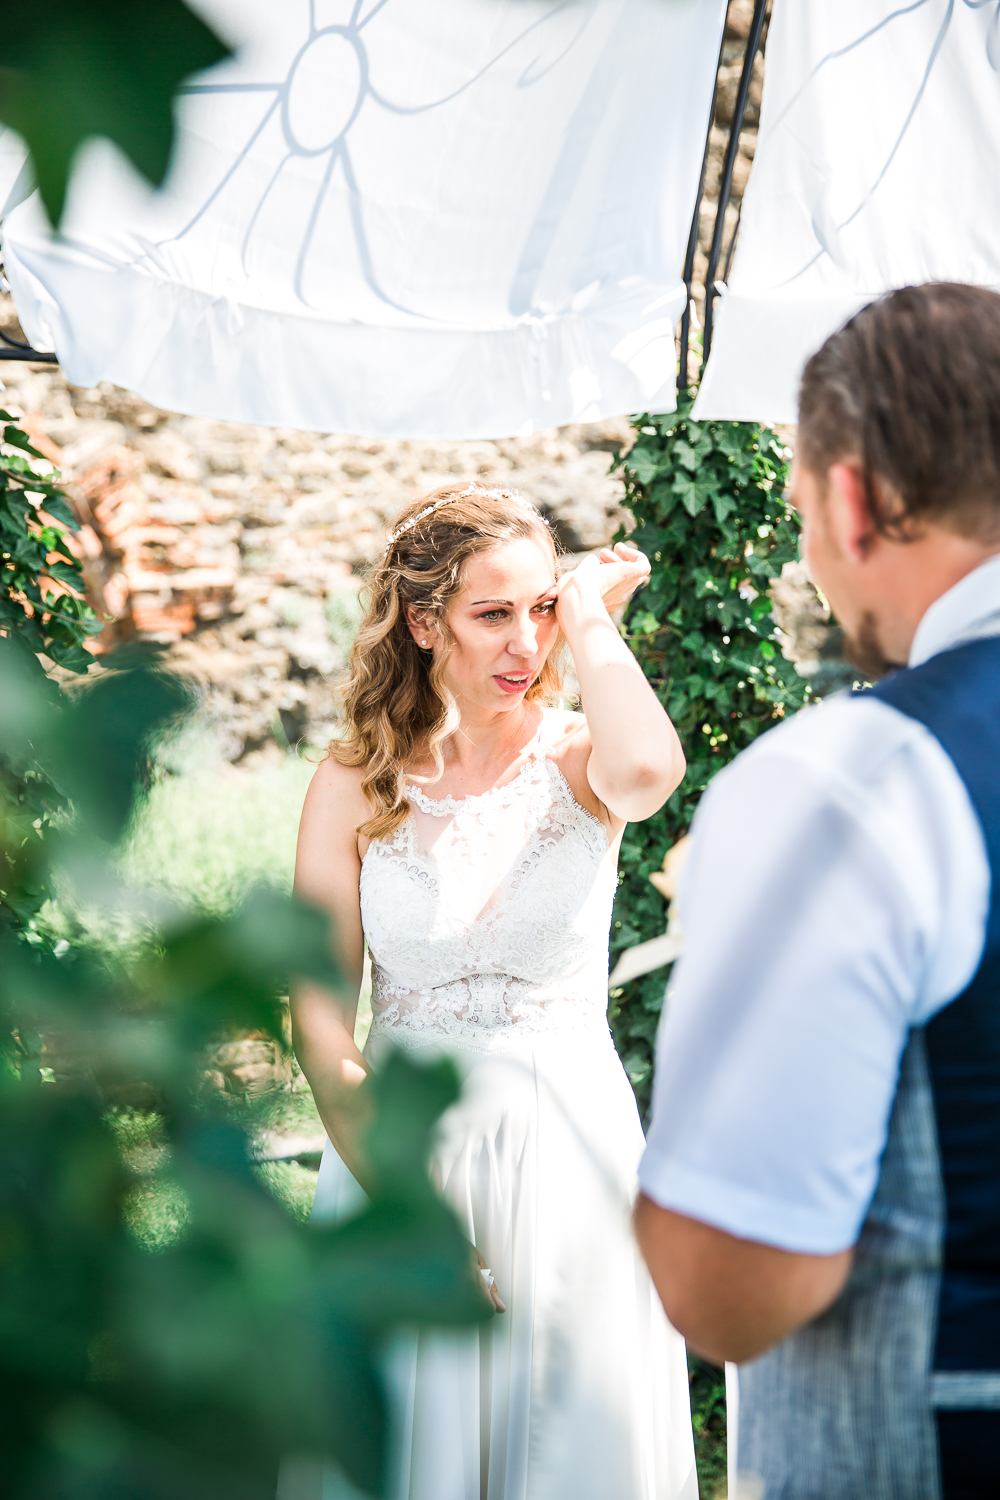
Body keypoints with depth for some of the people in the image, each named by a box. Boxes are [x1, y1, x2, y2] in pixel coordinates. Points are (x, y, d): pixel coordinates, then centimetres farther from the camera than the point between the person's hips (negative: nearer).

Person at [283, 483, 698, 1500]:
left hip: (569, 1139, 0)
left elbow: (647, 771, -33)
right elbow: (320, 1018, -5)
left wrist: (587, 615, -18)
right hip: (395, 1140, 1)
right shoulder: (355, 782, -4)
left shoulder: (579, 761, -5)